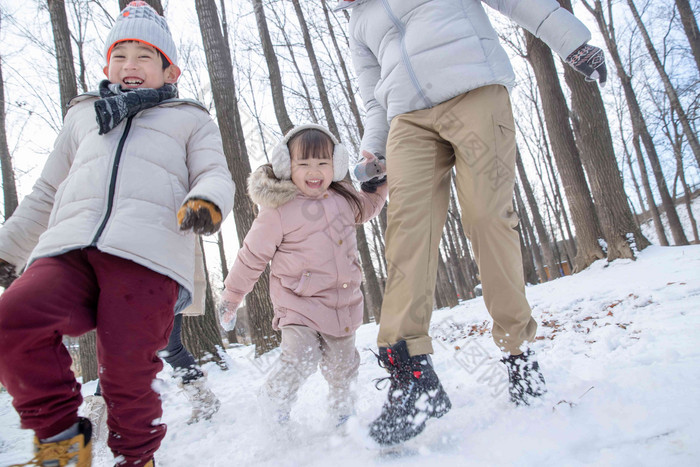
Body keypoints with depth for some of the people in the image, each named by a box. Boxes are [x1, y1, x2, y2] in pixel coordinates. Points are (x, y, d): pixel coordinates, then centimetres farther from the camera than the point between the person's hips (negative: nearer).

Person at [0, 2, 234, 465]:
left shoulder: (190, 118, 25)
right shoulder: (83, 115, 34)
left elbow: (214, 175, 10)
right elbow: (47, 193, 36)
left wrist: (207, 201, -15)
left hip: (148, 255, -3)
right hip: (69, 250, 4)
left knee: (127, 374, -10)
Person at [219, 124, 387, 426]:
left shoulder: (344, 199, 4)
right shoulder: (277, 210, -13)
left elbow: (368, 207, 28)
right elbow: (252, 256, -5)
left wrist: (377, 181, 11)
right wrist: (231, 296, 2)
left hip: (344, 304, 5)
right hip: (298, 305, -5)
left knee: (342, 365, 16)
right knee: (300, 358, -22)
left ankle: (342, 413, 44)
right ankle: (273, 400, 8)